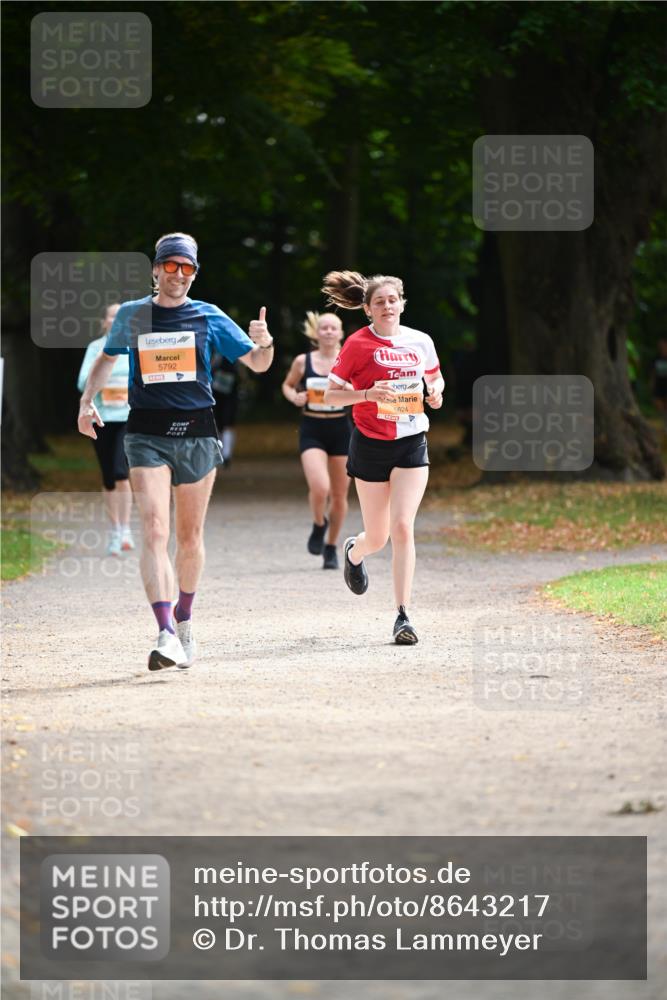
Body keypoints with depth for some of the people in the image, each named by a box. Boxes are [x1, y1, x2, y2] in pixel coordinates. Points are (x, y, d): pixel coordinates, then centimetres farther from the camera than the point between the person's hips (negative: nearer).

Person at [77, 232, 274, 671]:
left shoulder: (208, 317, 5)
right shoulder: (131, 315, 7)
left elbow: (257, 363, 5)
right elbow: (108, 358, 25)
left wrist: (264, 342, -18)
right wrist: (87, 401, 11)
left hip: (197, 433, 1)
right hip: (148, 434, -1)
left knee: (190, 537, 10)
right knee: (155, 531, -17)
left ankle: (184, 622, 31)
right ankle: (167, 634, -26)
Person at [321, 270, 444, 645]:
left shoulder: (420, 342, 4)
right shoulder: (359, 344, -6)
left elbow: (435, 377, 22)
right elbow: (330, 394, -5)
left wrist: (436, 391, -1)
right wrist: (366, 394, -22)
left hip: (412, 444, 2)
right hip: (371, 445, -2)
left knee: (403, 528, -13)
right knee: (378, 537, 7)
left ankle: (403, 615, -11)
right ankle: (353, 552, 46)